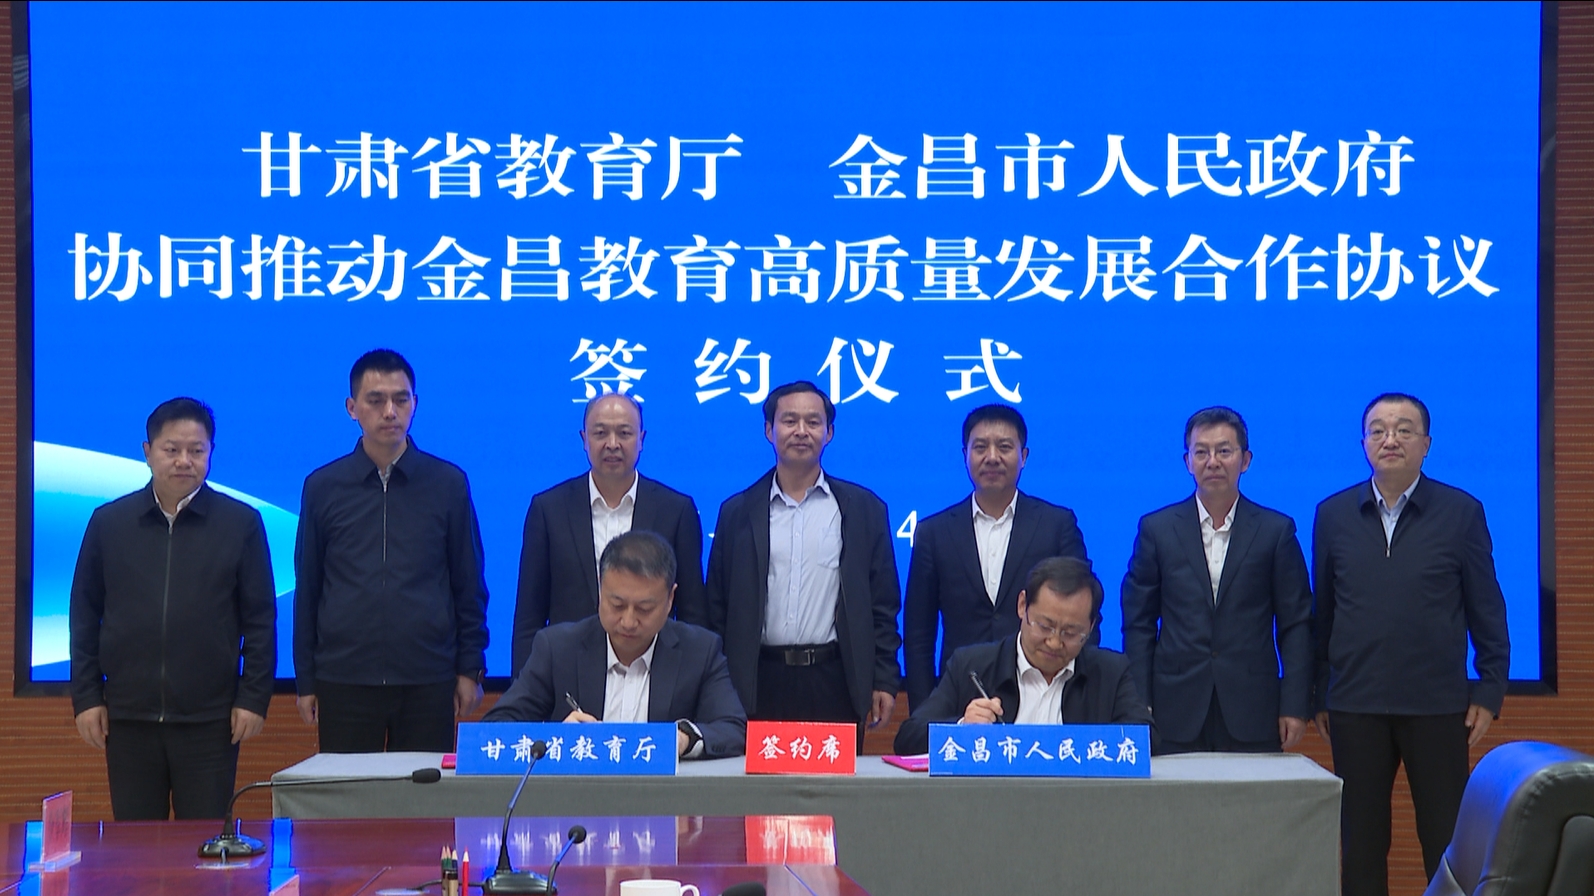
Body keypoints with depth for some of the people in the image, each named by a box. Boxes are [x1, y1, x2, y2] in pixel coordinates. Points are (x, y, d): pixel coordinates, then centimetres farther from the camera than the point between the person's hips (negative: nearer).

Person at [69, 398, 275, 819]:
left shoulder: (241, 523, 1)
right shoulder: (108, 522, 5)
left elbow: (260, 617, 2)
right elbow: (85, 613, 9)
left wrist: (254, 697, -3)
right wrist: (86, 695, 4)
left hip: (209, 719, -2)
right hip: (127, 717, 2)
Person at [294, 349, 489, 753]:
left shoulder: (448, 483, 5)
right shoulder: (322, 487, 6)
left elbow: (469, 585, 8)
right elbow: (307, 590, 9)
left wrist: (470, 669, 3)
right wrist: (305, 680, 7)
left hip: (428, 683, 0)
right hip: (344, 681, 0)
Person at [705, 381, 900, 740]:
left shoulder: (864, 509, 7)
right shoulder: (737, 511, 9)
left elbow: (882, 605, 7)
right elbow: (718, 608, 9)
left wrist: (884, 680, 1)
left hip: (835, 682, -1)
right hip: (760, 683, 1)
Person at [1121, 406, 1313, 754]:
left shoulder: (1276, 531, 6)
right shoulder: (1157, 529, 7)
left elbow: (1295, 624, 6)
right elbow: (1139, 624, 7)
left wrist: (1295, 707, -1)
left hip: (1251, 716, 0)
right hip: (1177, 716, 0)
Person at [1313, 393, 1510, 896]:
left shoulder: (1461, 513, 1)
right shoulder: (1334, 514, 6)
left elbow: (1486, 609, 3)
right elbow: (1322, 611, 9)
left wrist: (1490, 689, 0)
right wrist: (1319, 693, 9)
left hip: (1437, 704, -2)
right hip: (1356, 705, 2)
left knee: (1447, 842, 2)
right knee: (1360, 845, 7)